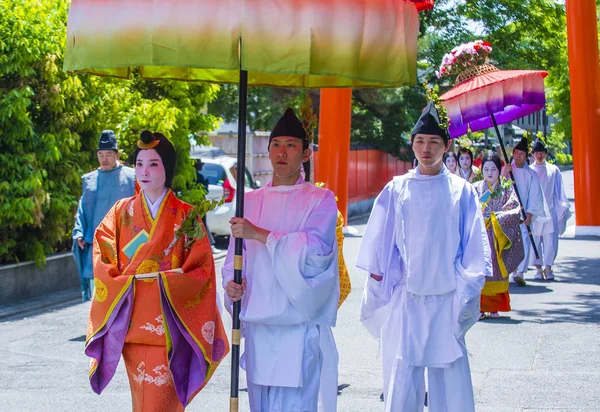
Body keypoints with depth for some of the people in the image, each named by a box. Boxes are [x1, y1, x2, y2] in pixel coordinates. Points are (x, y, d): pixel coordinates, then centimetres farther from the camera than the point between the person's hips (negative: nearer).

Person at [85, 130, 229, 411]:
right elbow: (103, 262, 5)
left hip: (169, 323, -2)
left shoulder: (186, 216, 0)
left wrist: (164, 284, -14)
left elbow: (202, 268, -3)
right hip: (132, 322, 2)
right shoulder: (122, 212, 7)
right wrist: (125, 286, -9)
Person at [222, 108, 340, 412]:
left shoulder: (320, 200, 0)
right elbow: (234, 259, 16)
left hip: (299, 325, -5)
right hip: (257, 325, 5)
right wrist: (231, 285, -5)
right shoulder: (250, 201, 14)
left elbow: (315, 250, -16)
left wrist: (258, 234, -15)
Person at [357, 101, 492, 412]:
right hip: (405, 298, 0)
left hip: (446, 299, 0)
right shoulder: (397, 190, 5)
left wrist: (467, 295, 1)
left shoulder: (461, 191, 4)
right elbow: (379, 248, 9)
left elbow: (474, 247, 6)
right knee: (401, 379, 1)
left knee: (451, 382, 1)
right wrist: (378, 298, 6)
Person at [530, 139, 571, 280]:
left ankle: (548, 267, 5)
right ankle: (538, 268, 11)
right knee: (534, 240, 1)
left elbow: (559, 190, 10)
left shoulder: (554, 170, 7)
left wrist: (562, 208, 5)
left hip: (550, 210, 0)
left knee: (551, 241, -6)